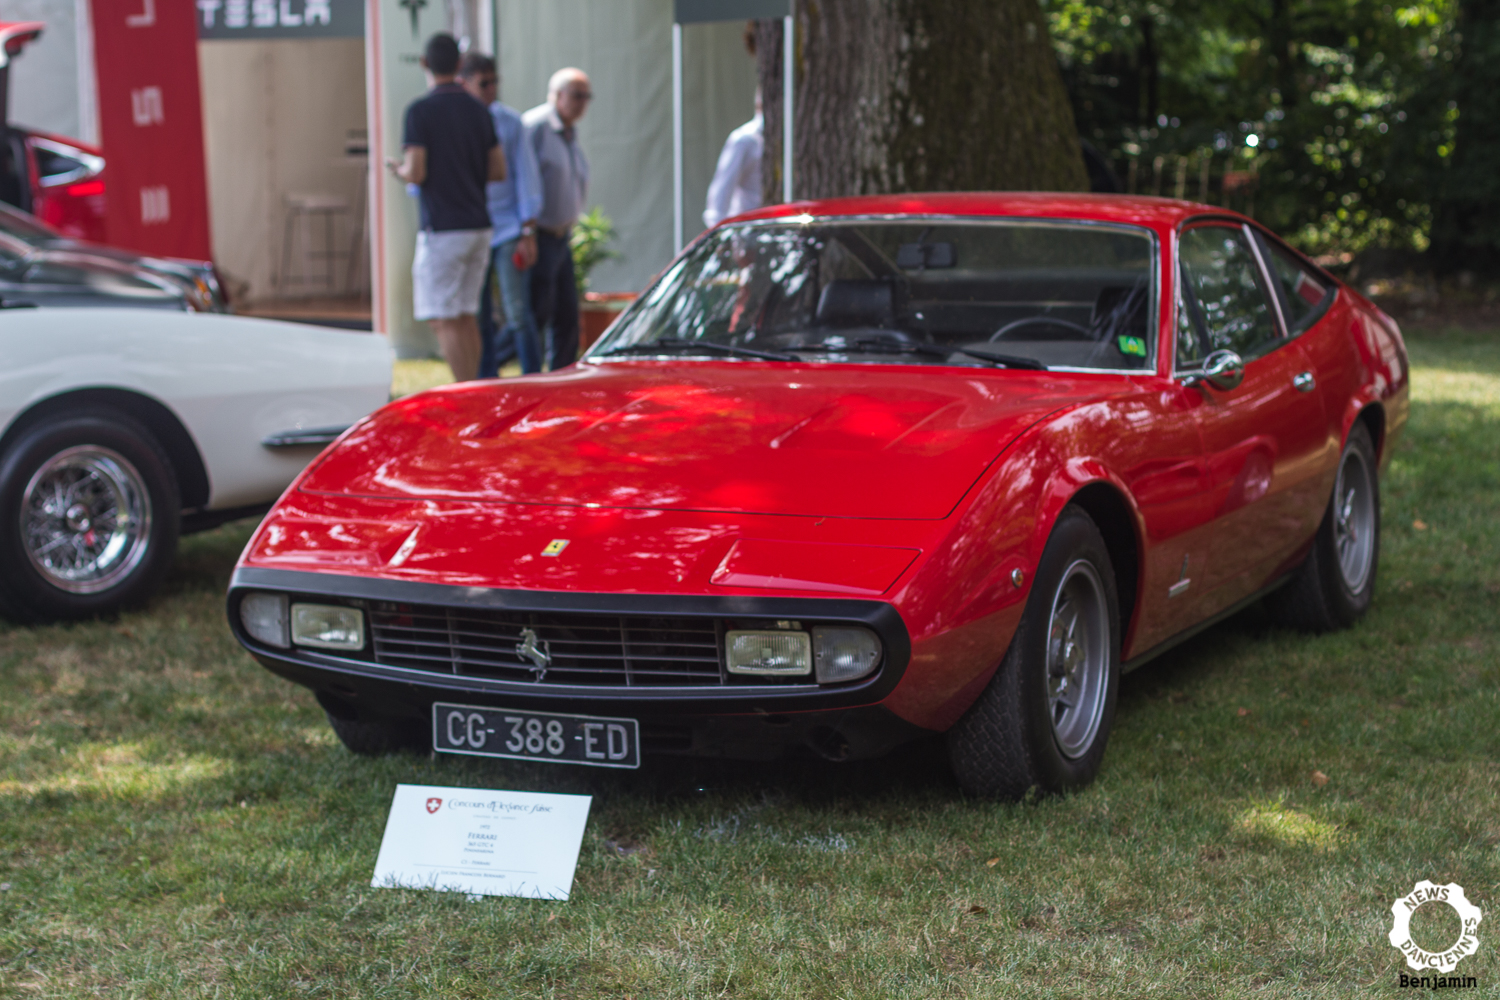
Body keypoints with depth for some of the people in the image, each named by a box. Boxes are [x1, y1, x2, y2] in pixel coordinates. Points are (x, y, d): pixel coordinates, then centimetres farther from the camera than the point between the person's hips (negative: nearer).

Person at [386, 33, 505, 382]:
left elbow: (415, 173, -15)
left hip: (443, 230, -7)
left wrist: (396, 168, 6)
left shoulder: (421, 110, -10)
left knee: (443, 322, -5)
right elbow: (498, 171, 10)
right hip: (479, 226, 7)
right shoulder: (479, 111, 9)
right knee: (465, 316, 13)